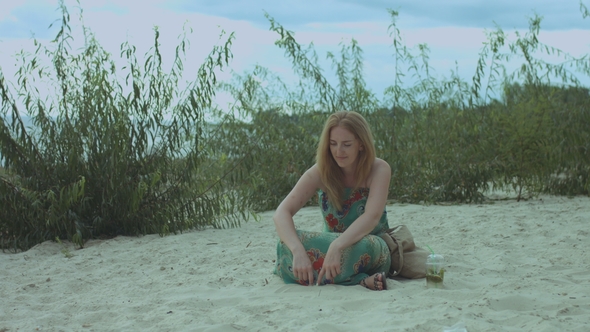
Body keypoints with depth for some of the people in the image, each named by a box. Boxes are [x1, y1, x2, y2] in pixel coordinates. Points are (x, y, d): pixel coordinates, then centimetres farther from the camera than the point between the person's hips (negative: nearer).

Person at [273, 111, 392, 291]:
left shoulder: (379, 170, -14)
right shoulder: (320, 172, -10)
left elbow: (372, 216, -29)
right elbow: (282, 213, -21)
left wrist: (337, 247, -46)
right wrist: (298, 251, -41)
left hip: (373, 248, -4)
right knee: (287, 244, -29)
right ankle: (362, 280, -29)